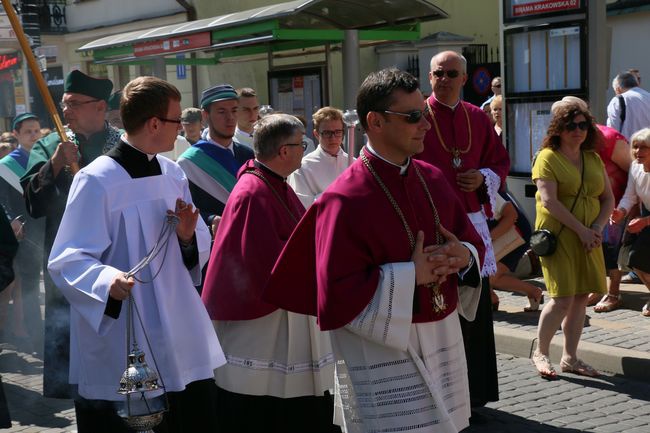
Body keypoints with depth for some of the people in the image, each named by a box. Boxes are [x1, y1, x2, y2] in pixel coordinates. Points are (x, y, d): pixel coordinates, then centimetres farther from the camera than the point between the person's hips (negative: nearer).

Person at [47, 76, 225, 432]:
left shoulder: (173, 174, 10)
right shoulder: (97, 180, -12)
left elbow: (200, 249, 17)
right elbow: (67, 260, -15)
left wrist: (188, 237, -5)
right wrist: (107, 278, -34)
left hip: (181, 339, 6)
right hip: (120, 347, -6)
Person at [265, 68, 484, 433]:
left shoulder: (432, 179, 4)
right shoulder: (345, 200, -18)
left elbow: (472, 241, 14)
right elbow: (338, 293, -22)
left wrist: (464, 256, -9)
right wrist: (411, 276, -20)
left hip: (443, 339, 7)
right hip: (380, 347, -7)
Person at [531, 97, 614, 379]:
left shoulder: (594, 159, 12)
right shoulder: (548, 157, -7)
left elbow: (608, 199, 13)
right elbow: (549, 201, -17)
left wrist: (597, 228, -5)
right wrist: (581, 229, -18)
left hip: (588, 238, 6)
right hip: (558, 236, -6)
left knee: (581, 297, 5)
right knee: (563, 298, -10)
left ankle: (570, 358, 16)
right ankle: (540, 353, 8)